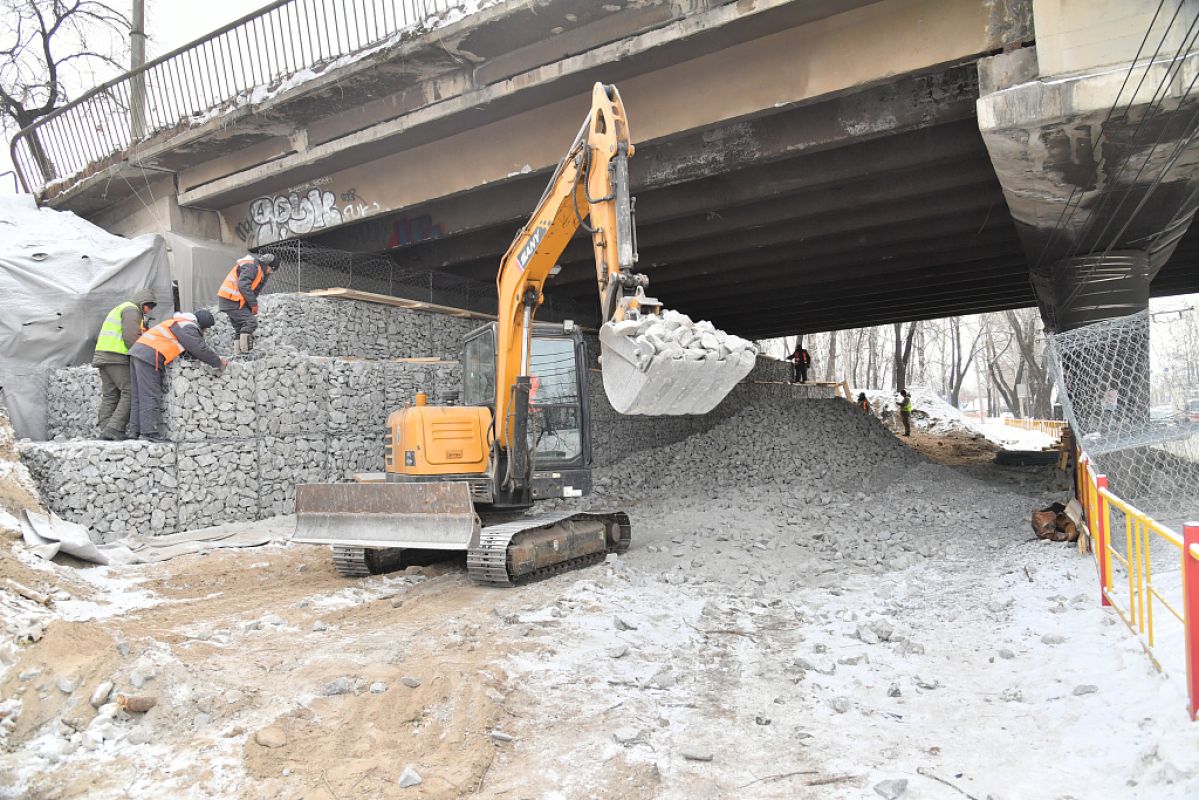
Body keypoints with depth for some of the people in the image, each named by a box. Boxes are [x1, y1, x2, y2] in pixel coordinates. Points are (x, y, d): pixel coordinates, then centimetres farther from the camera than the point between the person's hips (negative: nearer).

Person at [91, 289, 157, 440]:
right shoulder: (131, 310, -2)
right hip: (117, 357, -10)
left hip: (102, 355, 10)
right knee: (130, 393, -13)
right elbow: (131, 337, -15)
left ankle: (105, 430, -2)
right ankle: (114, 430, -21)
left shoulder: (118, 310, 31)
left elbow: (99, 338, 27)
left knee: (109, 396, 5)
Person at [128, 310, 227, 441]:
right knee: (150, 396, -11)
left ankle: (138, 430, 11)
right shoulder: (188, 327, -6)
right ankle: (149, 432, -13)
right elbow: (200, 350, -11)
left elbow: (196, 348, 29)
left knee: (140, 396, 9)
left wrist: (216, 359, 25)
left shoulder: (179, 323, 25)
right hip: (149, 355, -10)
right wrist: (219, 363, 0)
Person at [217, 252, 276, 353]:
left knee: (240, 327, 13)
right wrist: (254, 304, -18)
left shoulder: (258, 269, 19)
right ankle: (244, 351, -16)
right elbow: (243, 286, -22)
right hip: (231, 300, -11)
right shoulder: (251, 266, -13)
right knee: (251, 322, -15)